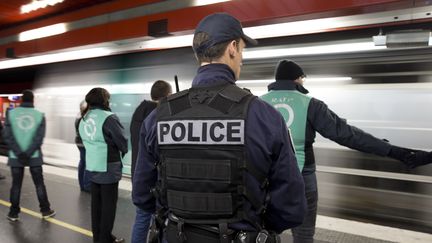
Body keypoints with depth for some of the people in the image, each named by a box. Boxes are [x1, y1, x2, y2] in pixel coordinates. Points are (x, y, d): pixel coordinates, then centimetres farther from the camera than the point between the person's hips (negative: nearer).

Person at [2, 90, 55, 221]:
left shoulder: (11, 113, -4)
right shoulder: (39, 115, -3)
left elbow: (7, 135, -9)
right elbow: (39, 137, -10)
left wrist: (19, 153, -10)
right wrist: (28, 153, -9)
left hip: (16, 156, 0)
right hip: (34, 156, 0)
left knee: (16, 184, 10)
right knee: (39, 183, 9)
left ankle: (13, 213, 18)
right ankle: (45, 210, 16)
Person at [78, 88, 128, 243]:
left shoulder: (83, 120, 8)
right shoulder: (109, 117, -17)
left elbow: (86, 142, 11)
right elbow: (123, 142, -13)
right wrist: (120, 153, 6)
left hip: (92, 167, 8)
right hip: (109, 168, -7)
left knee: (96, 203, 17)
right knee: (108, 205, 5)